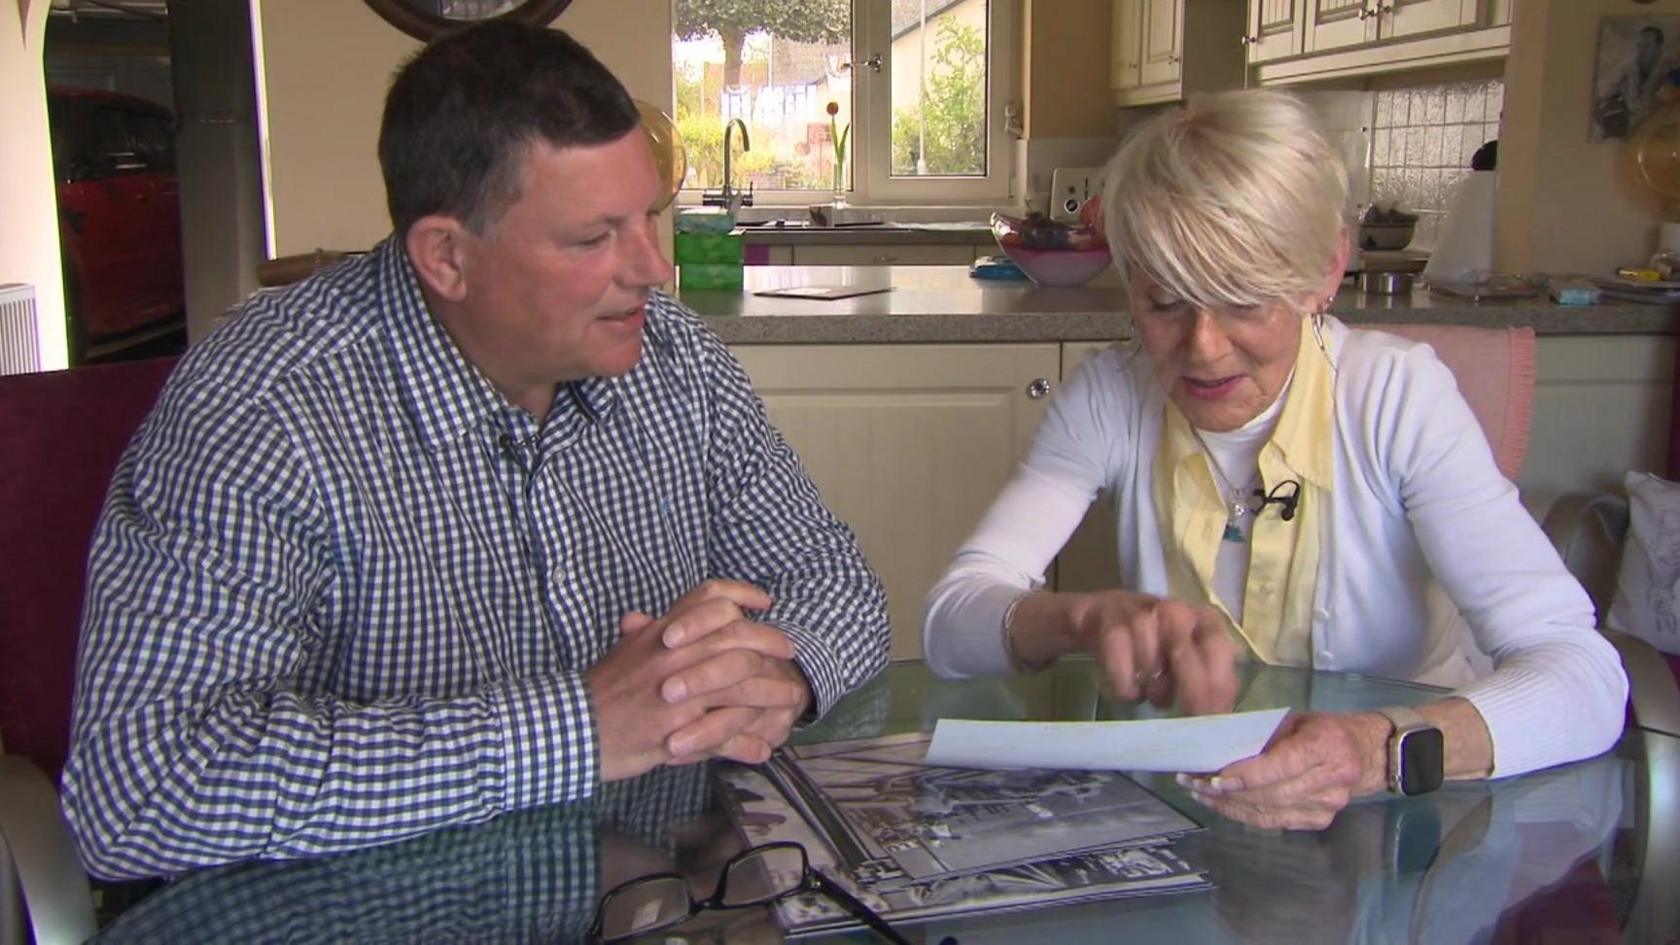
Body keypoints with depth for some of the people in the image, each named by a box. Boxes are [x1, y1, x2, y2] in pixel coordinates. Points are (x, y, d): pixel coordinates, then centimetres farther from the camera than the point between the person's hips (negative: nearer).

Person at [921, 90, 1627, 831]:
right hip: (1182, 823, 1)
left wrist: (1388, 749, -42)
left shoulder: (1397, 396, -14)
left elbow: (1585, 674, -23)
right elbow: (950, 619, -15)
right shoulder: (1110, 399, -7)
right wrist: (1089, 616, -36)